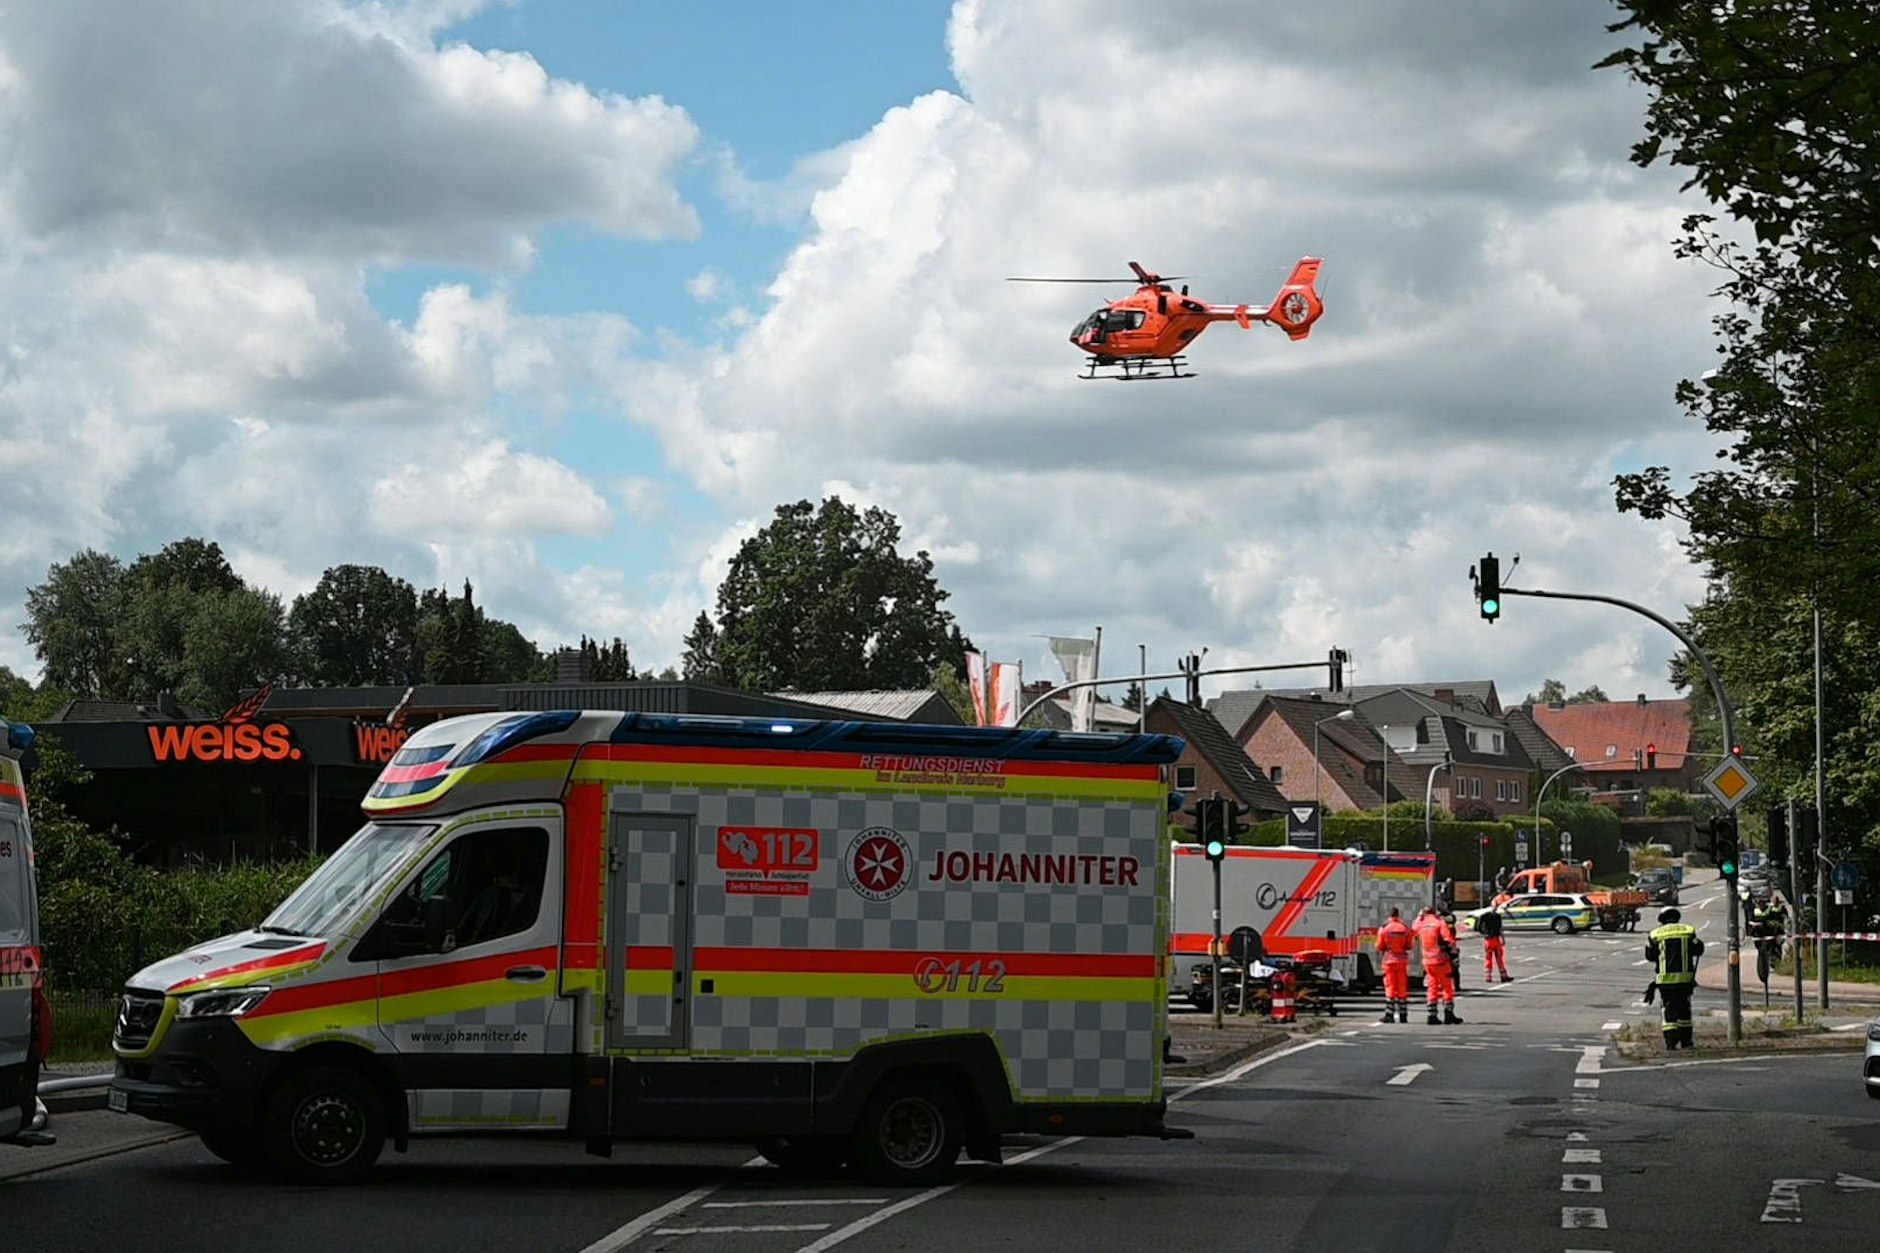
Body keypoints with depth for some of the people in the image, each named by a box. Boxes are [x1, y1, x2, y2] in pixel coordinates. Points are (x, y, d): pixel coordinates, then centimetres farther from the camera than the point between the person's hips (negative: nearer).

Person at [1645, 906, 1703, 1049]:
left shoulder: (1656, 935, 1)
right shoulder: (1688, 931, 2)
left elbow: (1650, 956, 6)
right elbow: (1698, 949, 5)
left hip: (1665, 979, -1)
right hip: (1685, 977, 1)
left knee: (1669, 1010, 3)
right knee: (1684, 1009, 13)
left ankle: (1671, 1042, -4)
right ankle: (1686, 1041, 15)